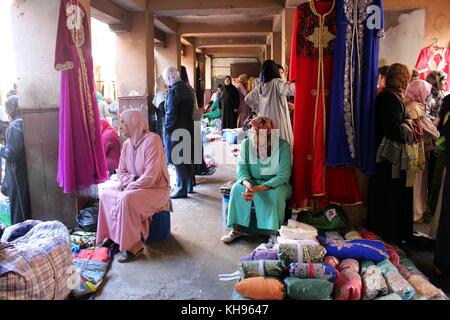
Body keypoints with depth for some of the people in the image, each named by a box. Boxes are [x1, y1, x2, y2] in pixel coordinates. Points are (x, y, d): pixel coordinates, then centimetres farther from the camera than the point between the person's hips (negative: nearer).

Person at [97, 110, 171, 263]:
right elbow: (121, 172, 9)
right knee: (105, 193, -3)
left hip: (156, 188, -8)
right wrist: (131, 180, -12)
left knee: (126, 198, -31)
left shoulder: (152, 140, -21)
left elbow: (150, 177, -26)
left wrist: (129, 187, -20)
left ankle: (134, 245, -19)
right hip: (135, 186, 8)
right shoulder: (127, 144, 5)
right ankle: (113, 235, 4)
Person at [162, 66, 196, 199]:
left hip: (176, 130, -8)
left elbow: (171, 113, -19)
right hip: (188, 128, 8)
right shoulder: (188, 88, 10)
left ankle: (181, 189, 3)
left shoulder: (173, 90, -15)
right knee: (187, 158, 14)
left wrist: (167, 129, -10)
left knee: (177, 160, -1)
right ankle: (189, 186, 24)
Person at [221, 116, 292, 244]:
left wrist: (258, 188, -35)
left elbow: (283, 176, -23)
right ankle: (237, 229, -16)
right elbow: (242, 170, -11)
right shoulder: (246, 144, -11)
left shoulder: (283, 146, -20)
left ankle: (274, 232, -18)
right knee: (237, 188, -26)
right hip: (253, 181, 3)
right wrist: (247, 184, -36)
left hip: (276, 184, -2)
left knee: (275, 193, -35)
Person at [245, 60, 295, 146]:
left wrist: (258, 109, 21)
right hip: (278, 121, -6)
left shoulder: (260, 86, 11)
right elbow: (290, 90, -23)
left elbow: (248, 99, 21)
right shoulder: (277, 82, -6)